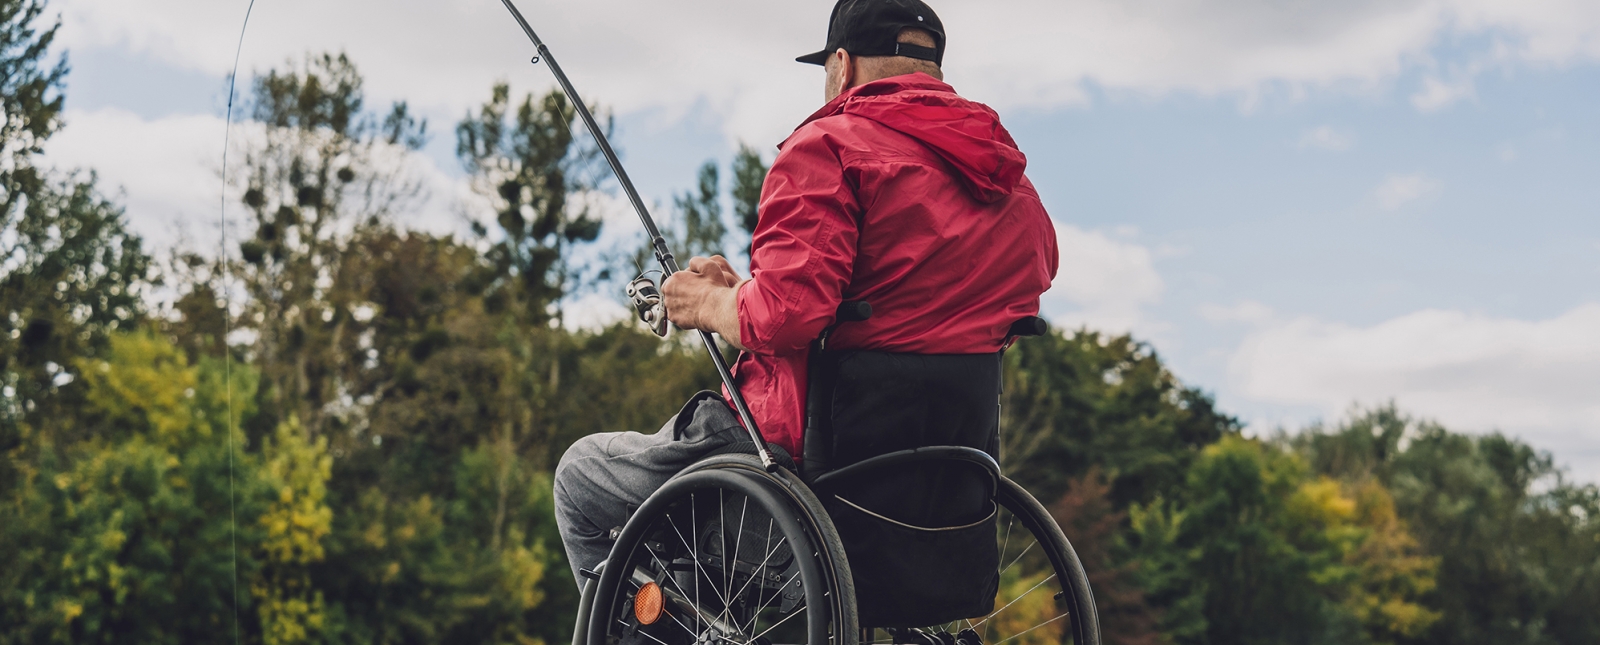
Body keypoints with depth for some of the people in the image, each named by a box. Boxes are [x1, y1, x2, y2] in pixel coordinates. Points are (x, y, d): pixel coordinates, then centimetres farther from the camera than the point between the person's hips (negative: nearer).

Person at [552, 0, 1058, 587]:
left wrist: (709, 305, -4)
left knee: (581, 473, 15)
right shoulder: (1019, 189, 9)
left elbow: (784, 314, -27)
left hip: (804, 450, -8)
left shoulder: (831, 144, -14)